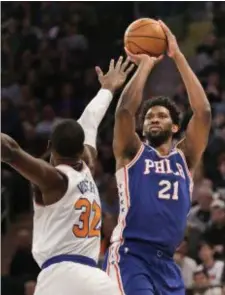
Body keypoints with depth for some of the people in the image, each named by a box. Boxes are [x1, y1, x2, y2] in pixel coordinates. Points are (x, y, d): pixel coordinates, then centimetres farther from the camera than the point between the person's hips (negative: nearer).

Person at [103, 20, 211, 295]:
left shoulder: (184, 157, 16)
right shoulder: (132, 152, 9)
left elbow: (203, 112, 3)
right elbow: (124, 110, -11)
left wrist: (177, 56, 1)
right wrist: (145, 64, -1)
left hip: (166, 262, 5)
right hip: (130, 255, -5)